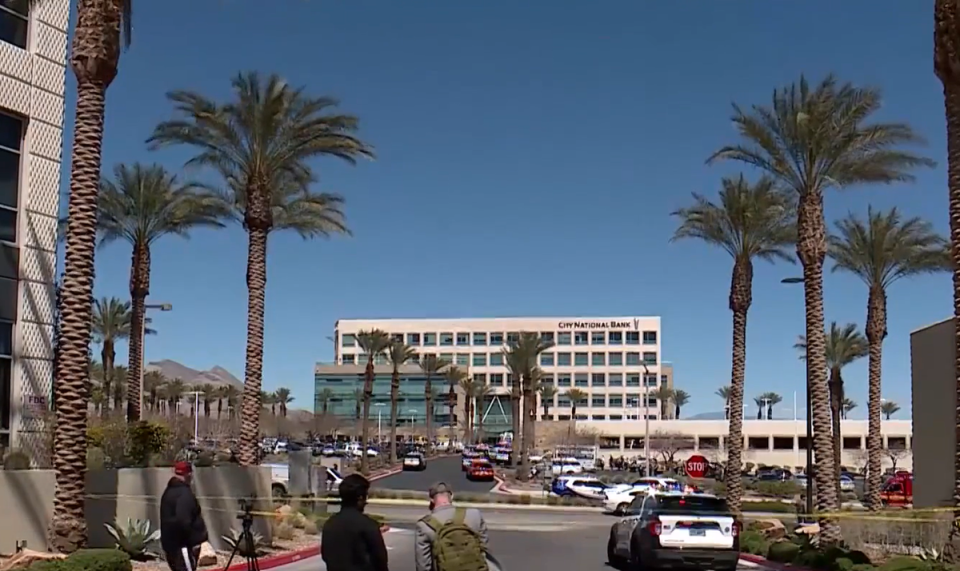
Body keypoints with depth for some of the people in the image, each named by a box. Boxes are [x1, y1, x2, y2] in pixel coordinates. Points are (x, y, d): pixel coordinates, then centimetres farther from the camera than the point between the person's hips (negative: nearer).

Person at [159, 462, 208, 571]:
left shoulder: (169, 491, 16)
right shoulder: (184, 493, -18)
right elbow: (183, 521, -27)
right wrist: (193, 541, -19)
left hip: (171, 544, 10)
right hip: (182, 545, -10)